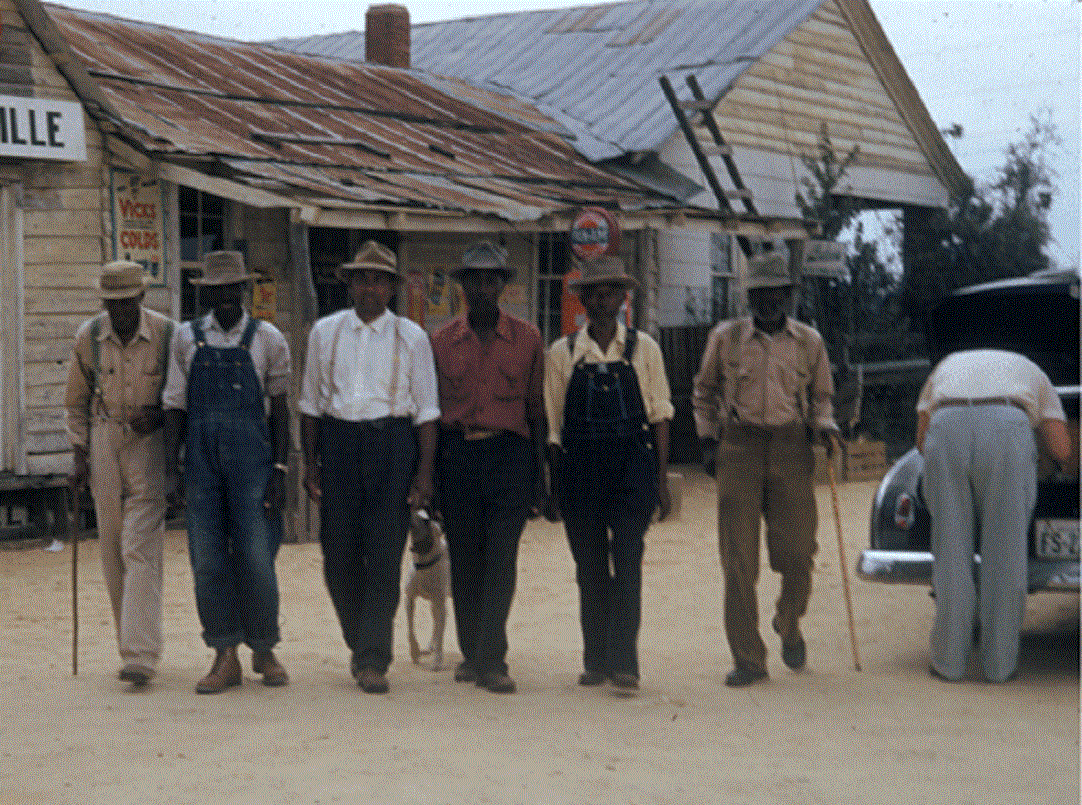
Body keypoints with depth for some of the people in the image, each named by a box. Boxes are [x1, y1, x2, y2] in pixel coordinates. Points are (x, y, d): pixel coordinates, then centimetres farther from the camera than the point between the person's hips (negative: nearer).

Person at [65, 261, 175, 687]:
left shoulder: (166, 334, -7)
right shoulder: (88, 337, 1)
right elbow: (76, 401, 12)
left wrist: (159, 415, -13)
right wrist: (79, 457, 6)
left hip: (150, 442, -3)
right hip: (104, 442, 3)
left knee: (141, 548, -12)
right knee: (113, 551, 6)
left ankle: (141, 656, -15)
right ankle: (132, 645, 18)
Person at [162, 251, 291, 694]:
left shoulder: (268, 339, 3)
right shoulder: (187, 338, 7)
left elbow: (280, 408, 5)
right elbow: (175, 406, 8)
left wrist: (279, 471, -2)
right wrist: (171, 470, 1)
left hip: (252, 458, -2)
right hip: (202, 459, 2)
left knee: (256, 558, -3)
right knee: (208, 561, 1)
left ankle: (264, 651, 14)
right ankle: (225, 657, 9)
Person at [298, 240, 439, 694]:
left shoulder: (411, 338, 5)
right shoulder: (325, 332, 10)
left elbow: (427, 410, 4)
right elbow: (310, 402, 12)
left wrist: (425, 472, -3)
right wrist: (310, 464, 6)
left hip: (393, 441, -2)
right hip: (338, 440, 2)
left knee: (385, 554, -6)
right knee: (339, 554, 2)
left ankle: (374, 660, -1)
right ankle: (359, 642, 24)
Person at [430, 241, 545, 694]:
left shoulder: (527, 339, 5)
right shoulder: (442, 341, 7)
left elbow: (536, 410, 7)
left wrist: (538, 478, 4)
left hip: (509, 455, -1)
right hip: (457, 456, 2)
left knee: (500, 564, -7)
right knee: (464, 563, 7)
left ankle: (491, 661, -4)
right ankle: (471, 653, 21)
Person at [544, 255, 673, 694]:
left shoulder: (644, 349, 5)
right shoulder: (562, 353, 5)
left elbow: (659, 415, 6)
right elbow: (553, 426, 9)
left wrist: (662, 481, 3)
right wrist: (555, 485, 6)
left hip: (633, 465, -1)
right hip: (580, 468, 1)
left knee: (627, 563, -9)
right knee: (590, 569, 6)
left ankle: (623, 662, -7)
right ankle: (595, 660, 15)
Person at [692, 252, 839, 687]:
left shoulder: (809, 341, 7)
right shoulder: (725, 337, 5)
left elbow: (820, 395, 20)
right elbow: (704, 390, 18)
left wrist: (825, 427, 1)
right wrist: (707, 437, 9)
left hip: (791, 448, 1)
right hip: (739, 447, -1)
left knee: (796, 552, -2)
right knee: (739, 560, -3)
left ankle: (789, 624, 30)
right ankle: (748, 659, 5)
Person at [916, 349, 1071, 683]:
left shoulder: (947, 366, 41)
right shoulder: (1032, 372, 36)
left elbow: (922, 441, 29)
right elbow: (1062, 450, 23)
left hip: (946, 430, 1)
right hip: (1007, 431, -1)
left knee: (951, 552, 9)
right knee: (1005, 553, 7)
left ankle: (949, 660, 12)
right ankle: (999, 662, 10)